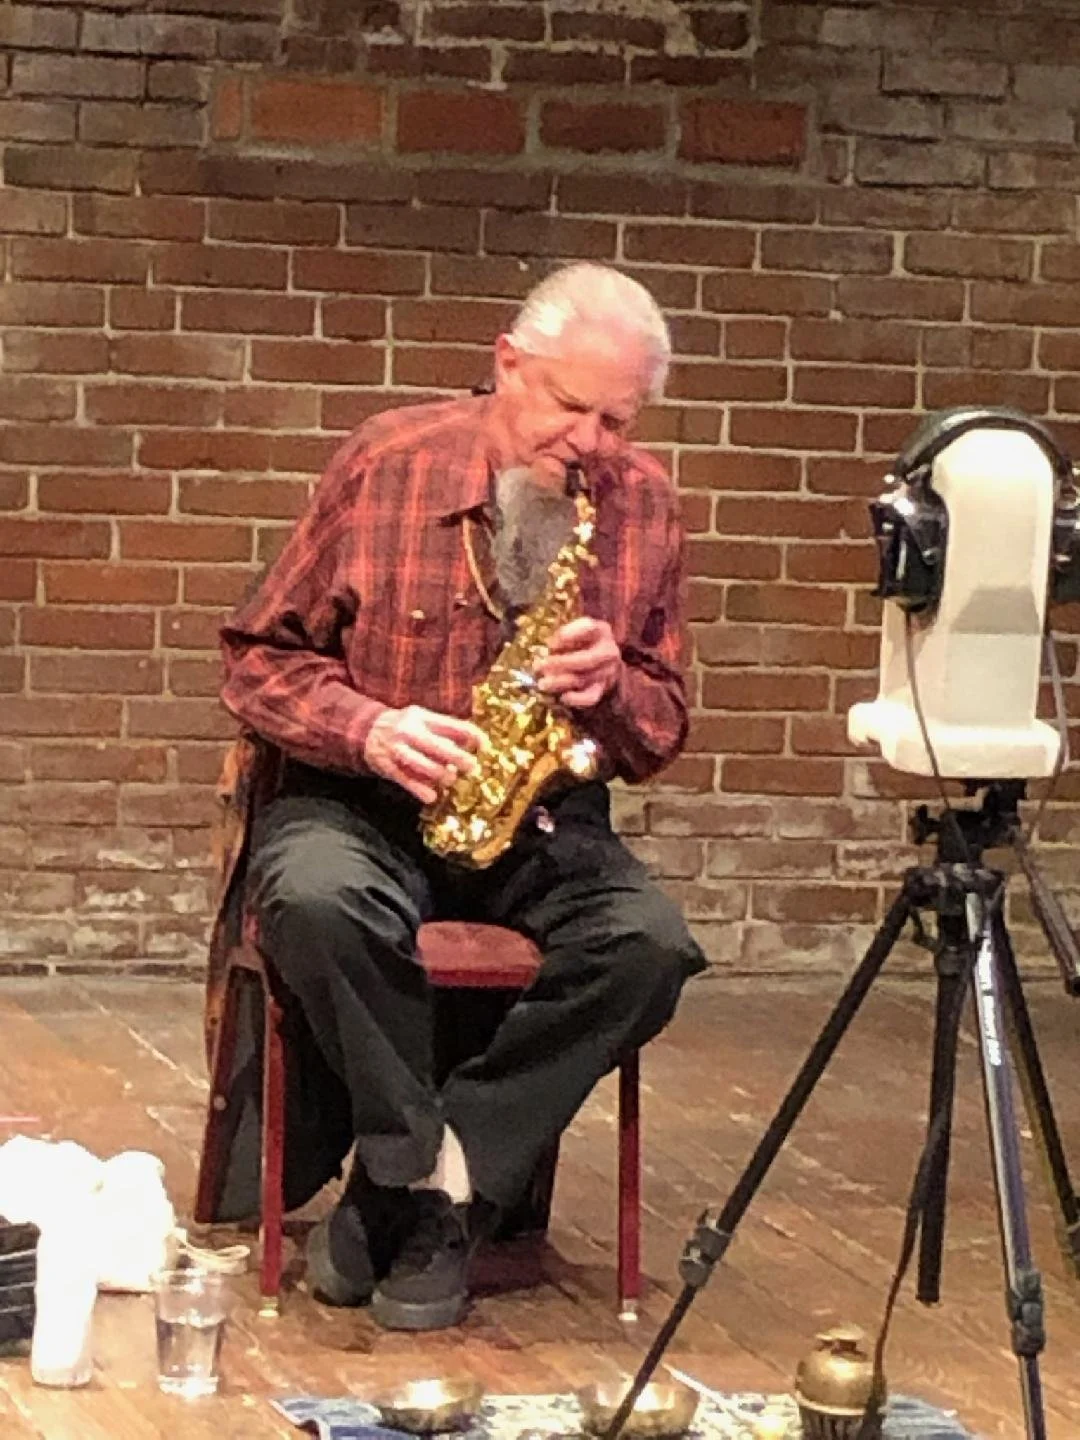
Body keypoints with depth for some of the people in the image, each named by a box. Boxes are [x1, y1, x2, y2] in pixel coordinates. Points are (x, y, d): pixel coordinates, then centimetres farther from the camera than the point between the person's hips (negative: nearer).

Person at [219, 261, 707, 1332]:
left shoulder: (644, 506, 2)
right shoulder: (386, 463, -6)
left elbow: (660, 738, 8)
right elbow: (259, 657, -1)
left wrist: (610, 686, -16)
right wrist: (369, 728, -20)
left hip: (544, 820, 2)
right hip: (360, 800, -2)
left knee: (651, 945, -28)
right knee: (314, 901, -37)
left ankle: (414, 1187, -20)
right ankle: (438, 1176, -20)